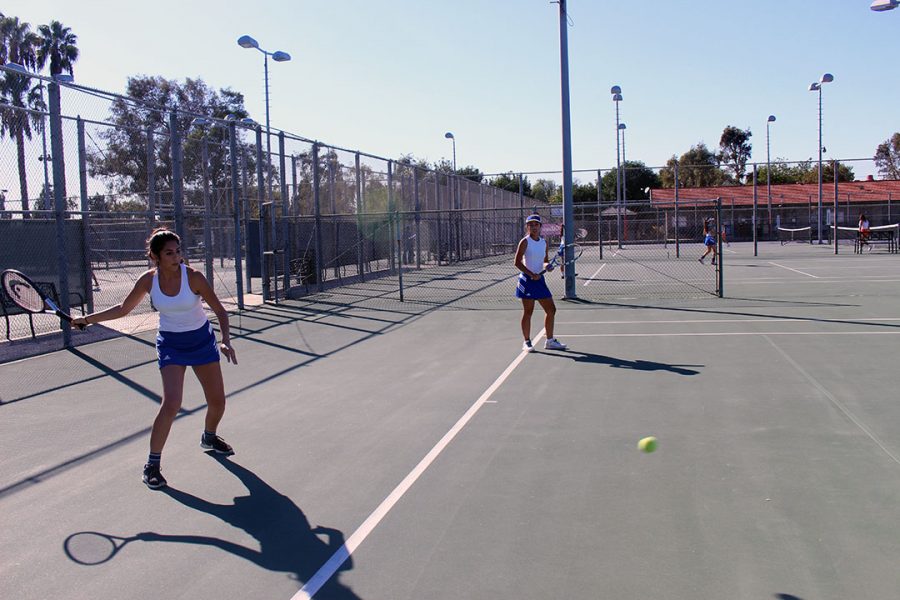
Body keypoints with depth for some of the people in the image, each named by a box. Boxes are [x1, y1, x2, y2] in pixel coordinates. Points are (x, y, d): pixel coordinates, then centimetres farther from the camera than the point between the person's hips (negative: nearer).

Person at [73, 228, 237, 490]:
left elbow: (220, 311, -13)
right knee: (171, 404, -18)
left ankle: (209, 438, 41)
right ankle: (152, 463, -2)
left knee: (217, 402, 8)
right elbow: (122, 309, 4)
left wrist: (225, 340, -26)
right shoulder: (148, 280, -13)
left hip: (202, 340, 1)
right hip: (170, 344, -1)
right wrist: (88, 319, -1)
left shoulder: (193, 277, -19)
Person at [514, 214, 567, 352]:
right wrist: (531, 274, -20)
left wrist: (547, 265, -4)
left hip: (539, 279, 7)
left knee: (551, 310, 8)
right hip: (527, 280, -6)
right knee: (528, 312, -1)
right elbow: (517, 262, -13)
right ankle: (527, 342, 10)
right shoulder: (525, 242, -9)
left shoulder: (544, 242, 9)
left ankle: (550, 341, 19)